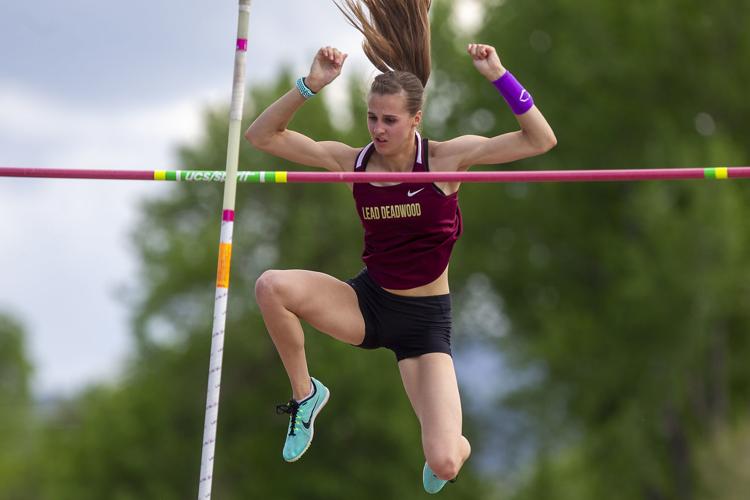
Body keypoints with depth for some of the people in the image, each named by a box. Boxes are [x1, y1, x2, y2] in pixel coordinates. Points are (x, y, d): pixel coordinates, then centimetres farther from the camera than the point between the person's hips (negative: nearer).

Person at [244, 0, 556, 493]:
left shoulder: (445, 157, -12)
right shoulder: (352, 161, -5)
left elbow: (541, 140, -18)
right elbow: (262, 136, -6)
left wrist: (499, 76, -27)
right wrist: (310, 86, -20)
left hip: (425, 320, -2)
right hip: (367, 302, 2)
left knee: (444, 464, -16)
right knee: (271, 286, -28)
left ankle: (457, 446, 27)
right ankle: (305, 393, -3)